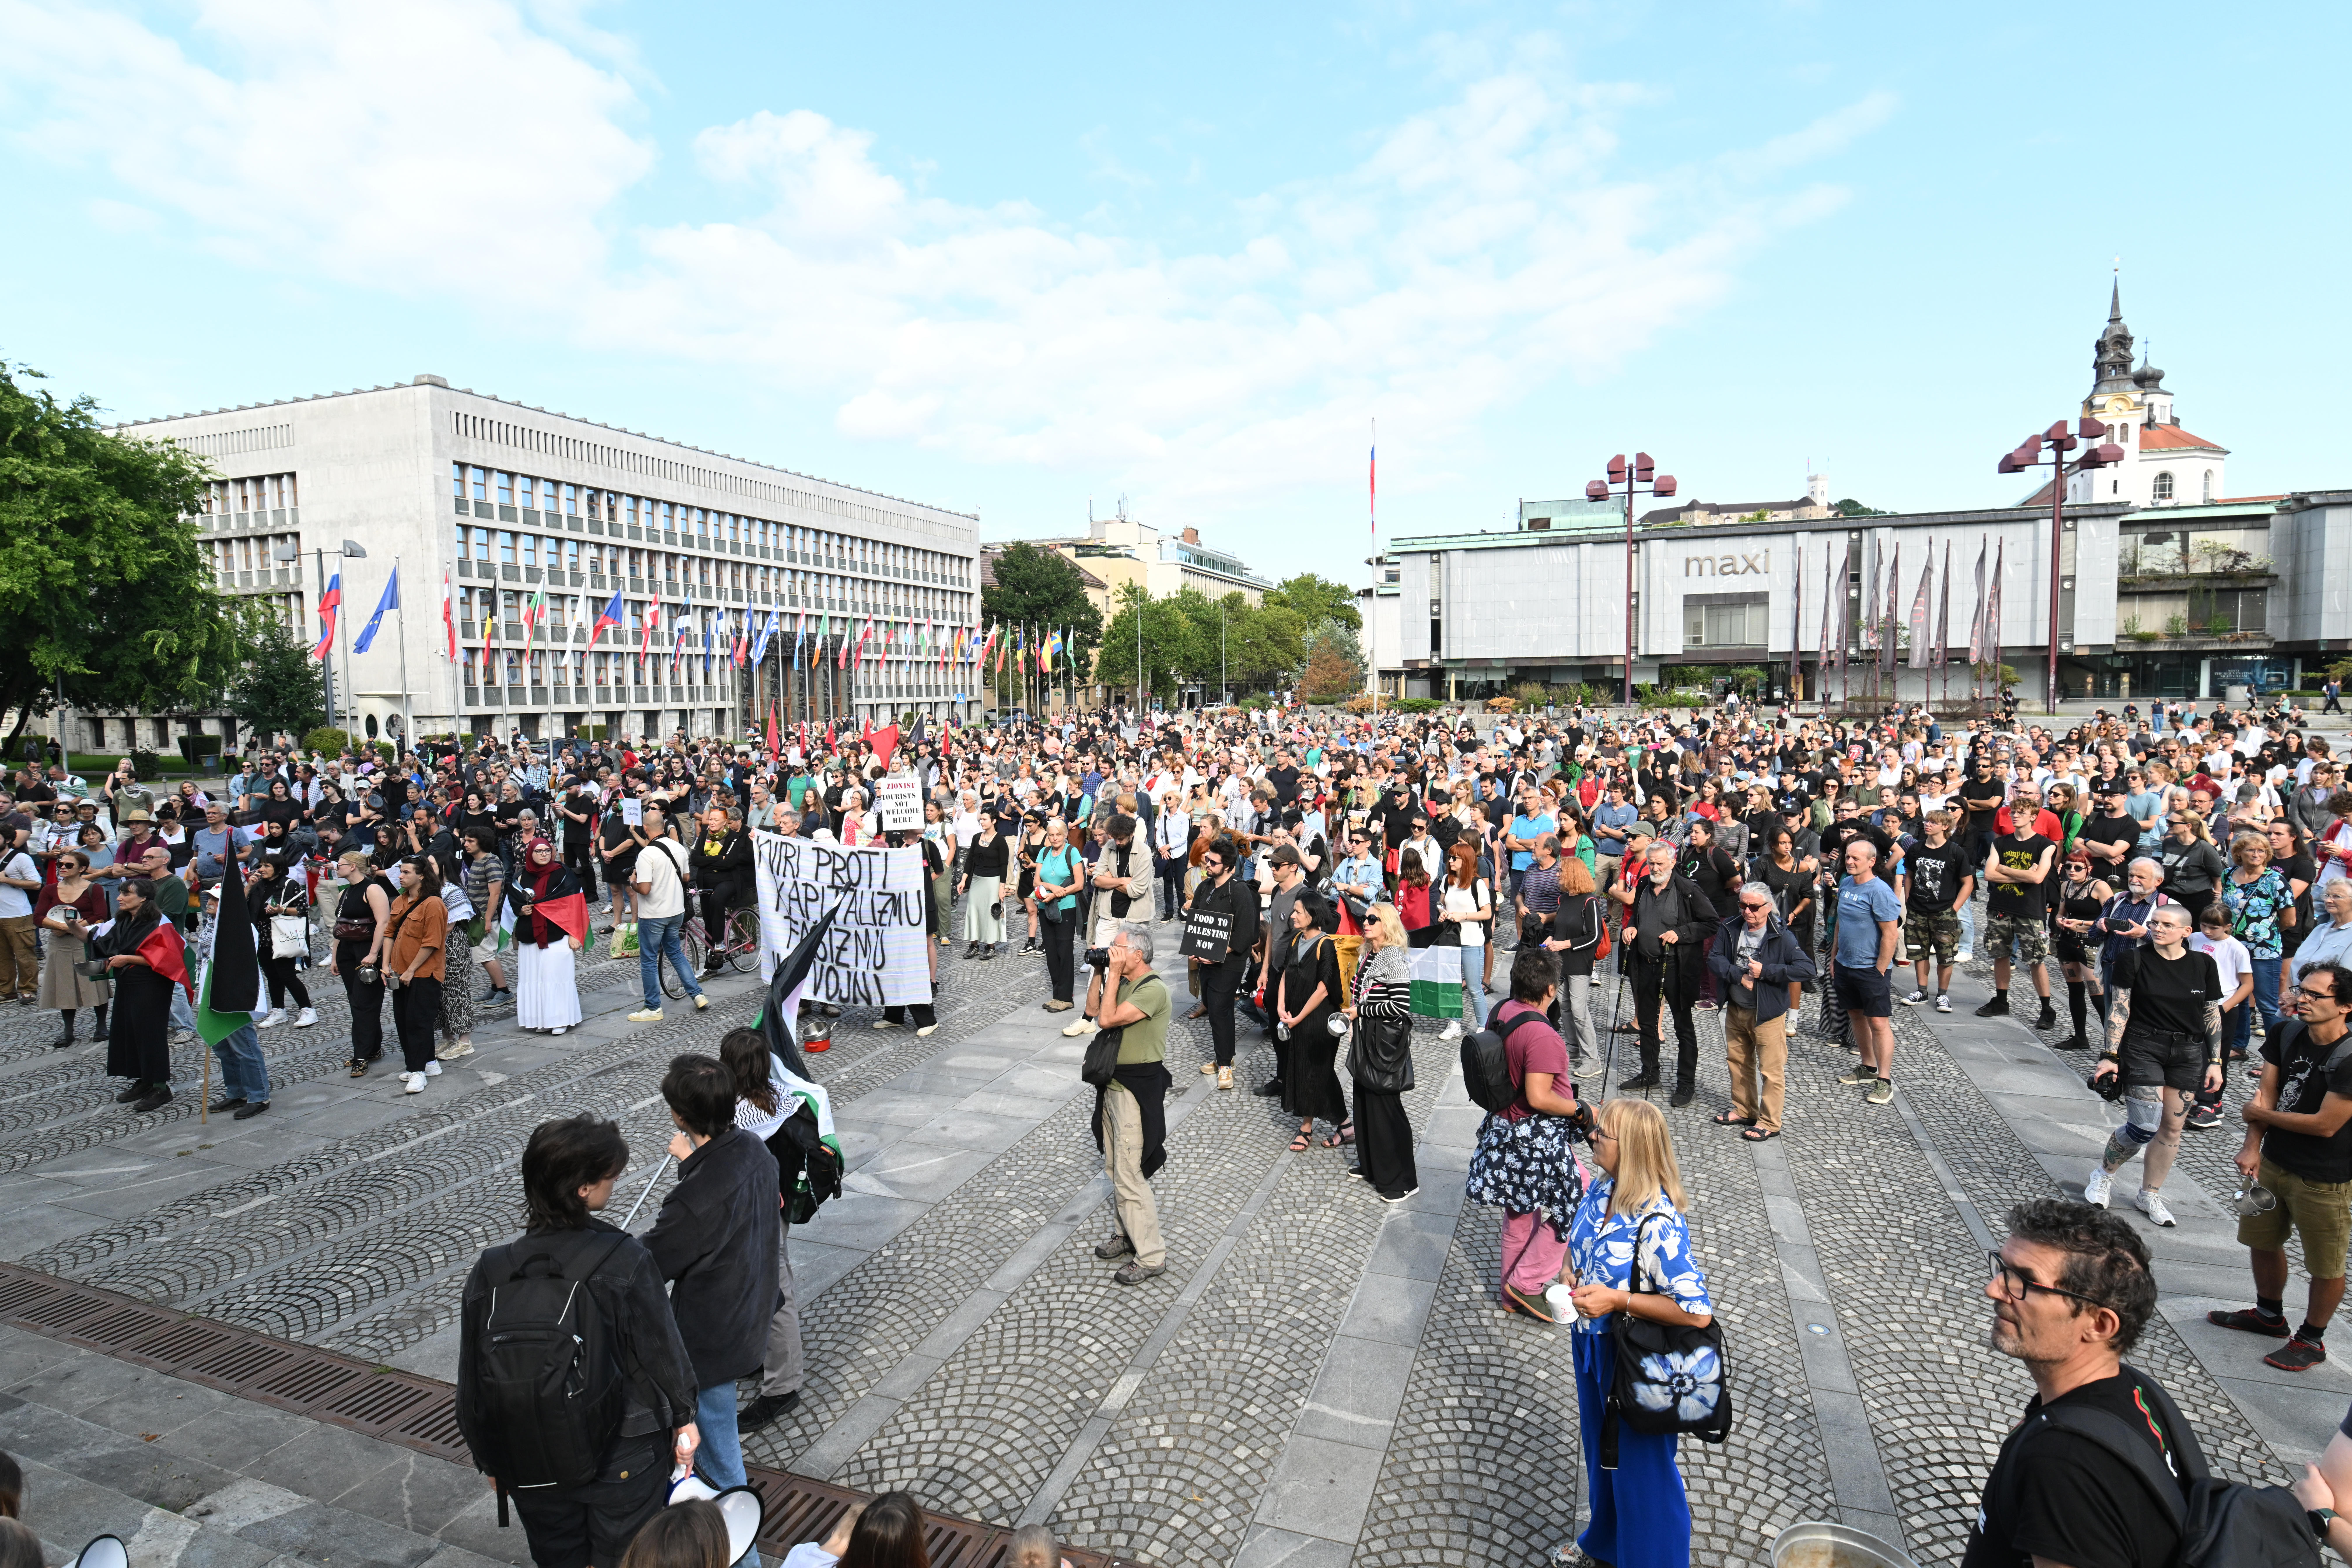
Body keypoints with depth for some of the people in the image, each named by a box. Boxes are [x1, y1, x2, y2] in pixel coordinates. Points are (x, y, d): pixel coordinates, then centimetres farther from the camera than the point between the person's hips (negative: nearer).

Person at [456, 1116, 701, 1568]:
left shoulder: (489, 1272, -15)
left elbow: (474, 1378, -3)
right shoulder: (624, 1259, -25)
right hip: (624, 1460, -3)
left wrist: (488, 1455, 14)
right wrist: (684, 1417, 4)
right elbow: (662, 1348, -14)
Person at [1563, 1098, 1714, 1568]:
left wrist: (1618, 1300, -30)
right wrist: (1574, 1277, -8)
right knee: (1601, 1448, 28)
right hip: (1593, 1344, 8)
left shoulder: (1658, 1223, -33)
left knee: (1640, 1465, 16)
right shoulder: (1601, 1189, -9)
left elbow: (1698, 1312, -30)